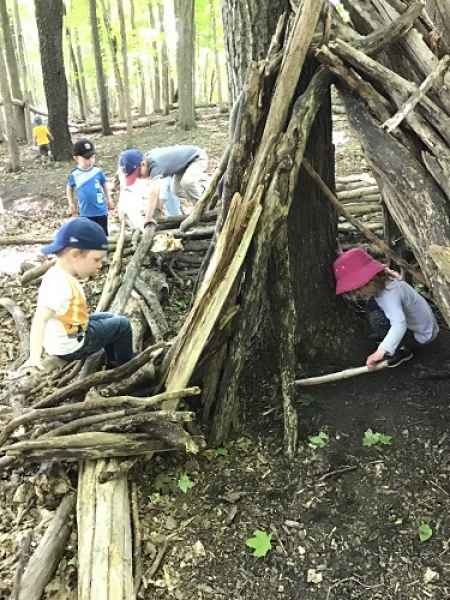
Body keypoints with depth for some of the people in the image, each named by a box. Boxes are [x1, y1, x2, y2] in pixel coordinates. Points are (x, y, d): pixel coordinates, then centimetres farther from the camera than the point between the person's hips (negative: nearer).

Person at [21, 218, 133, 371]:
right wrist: (35, 357, -45)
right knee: (122, 324, 3)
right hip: (70, 347, -10)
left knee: (109, 318, 27)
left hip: (58, 341, 10)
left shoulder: (58, 274, 0)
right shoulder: (61, 284, -30)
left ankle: (113, 365, 38)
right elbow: (40, 319, -39)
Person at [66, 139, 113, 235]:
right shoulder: (74, 175, -8)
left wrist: (109, 199, 13)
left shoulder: (98, 172, -9)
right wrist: (71, 204, 10)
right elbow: (69, 188, 10)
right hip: (85, 213, 0)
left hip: (101, 211, 0)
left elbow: (105, 184, 9)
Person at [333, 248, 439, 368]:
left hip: (420, 336, -9)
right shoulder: (384, 281, -9)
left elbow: (399, 325, -46)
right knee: (373, 304, 3)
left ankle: (403, 351, -3)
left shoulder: (390, 294, -34)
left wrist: (380, 352, -51)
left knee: (377, 319, -25)